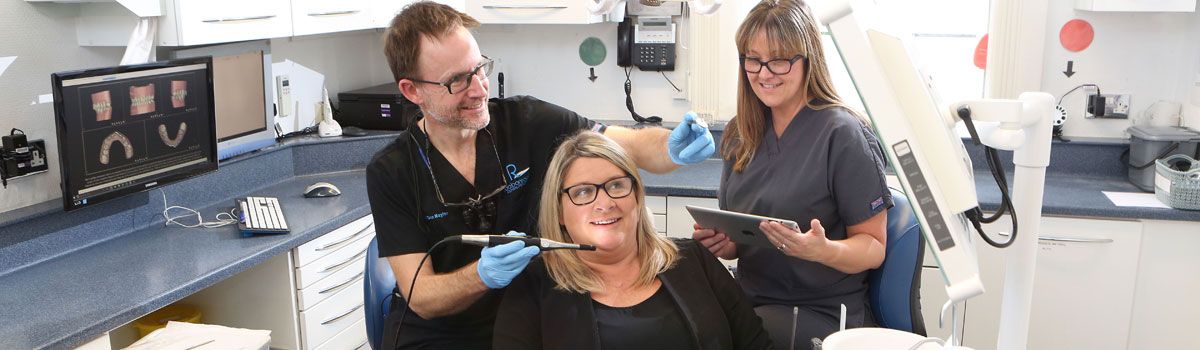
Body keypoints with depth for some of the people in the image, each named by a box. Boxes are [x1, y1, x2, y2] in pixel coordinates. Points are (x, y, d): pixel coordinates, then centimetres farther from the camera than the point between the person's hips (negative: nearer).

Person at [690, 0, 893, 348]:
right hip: (751, 300, 5)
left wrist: (823, 251, -29)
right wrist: (720, 242, -7)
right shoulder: (741, 134, 6)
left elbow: (874, 247, -9)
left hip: (820, 315, -5)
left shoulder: (843, 135, -12)